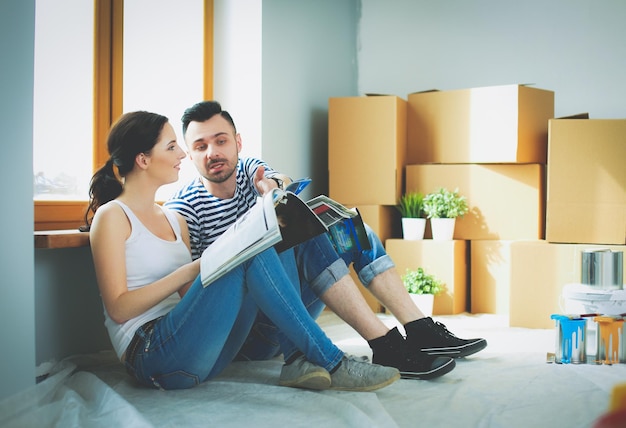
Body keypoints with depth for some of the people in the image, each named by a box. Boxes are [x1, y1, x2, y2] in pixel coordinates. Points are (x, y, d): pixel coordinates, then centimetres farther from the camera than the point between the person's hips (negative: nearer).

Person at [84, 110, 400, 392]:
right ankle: (333, 365, -21)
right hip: (152, 357, -7)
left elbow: (191, 297, 14)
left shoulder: (174, 220, 22)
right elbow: (118, 308, -10)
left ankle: (298, 360, -20)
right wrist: (191, 270, -14)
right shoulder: (111, 217, -1)